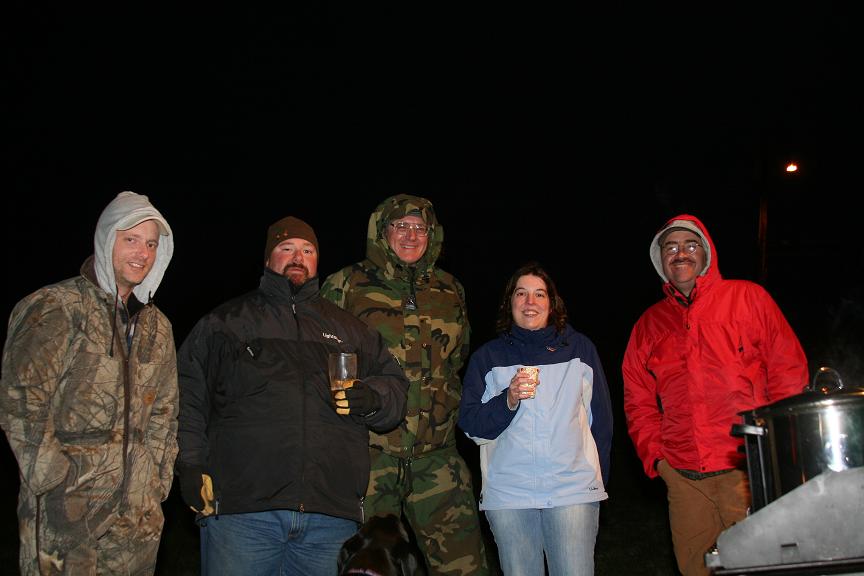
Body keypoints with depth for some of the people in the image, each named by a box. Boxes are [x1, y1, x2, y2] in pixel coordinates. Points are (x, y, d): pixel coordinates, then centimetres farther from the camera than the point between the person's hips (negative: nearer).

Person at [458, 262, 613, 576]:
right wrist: (509, 400, -15)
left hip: (573, 488, 0)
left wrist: (599, 478, 11)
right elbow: (471, 425, 1)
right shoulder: (487, 357, 9)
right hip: (507, 492, 1)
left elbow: (601, 418, 13)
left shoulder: (579, 348, 9)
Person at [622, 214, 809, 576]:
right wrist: (652, 453, 5)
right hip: (683, 475, 3)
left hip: (750, 469, -3)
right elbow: (637, 399, 18)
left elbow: (788, 373, 3)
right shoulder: (649, 324, 14)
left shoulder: (747, 298, 5)